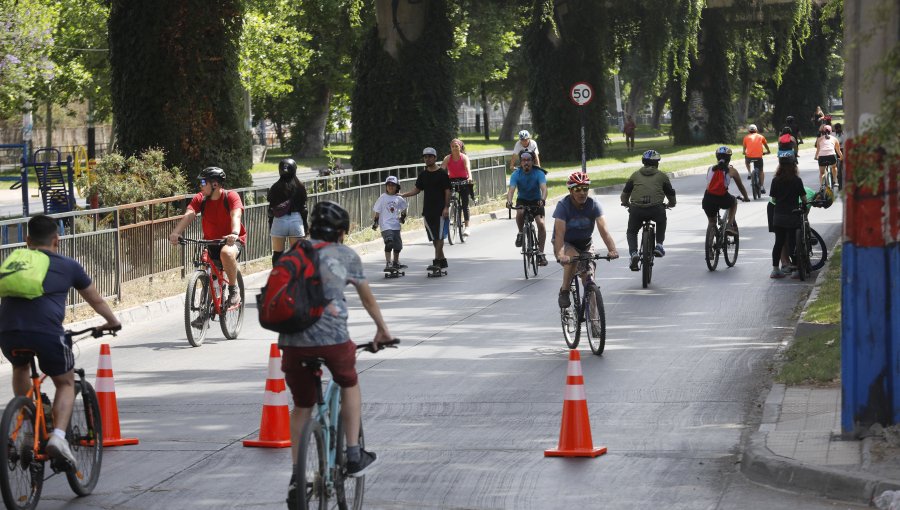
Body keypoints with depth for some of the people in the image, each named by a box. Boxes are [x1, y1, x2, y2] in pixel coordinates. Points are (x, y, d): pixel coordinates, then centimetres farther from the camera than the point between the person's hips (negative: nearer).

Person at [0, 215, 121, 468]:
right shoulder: (68, 266, 20)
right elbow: (96, 301, 33)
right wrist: (112, 322, 52)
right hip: (47, 333, -3)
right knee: (66, 383, 19)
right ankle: (58, 435, -4)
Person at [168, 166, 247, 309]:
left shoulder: (231, 197, -15)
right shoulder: (200, 198, -5)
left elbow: (236, 216, -32)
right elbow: (188, 215, -20)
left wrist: (234, 234, -53)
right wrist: (175, 233, -38)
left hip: (232, 240, -5)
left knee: (226, 253, -37)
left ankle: (233, 291, -20)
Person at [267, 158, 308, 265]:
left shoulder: (275, 187, -5)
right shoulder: (300, 186, -2)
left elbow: (271, 209, -1)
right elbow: (303, 208, 1)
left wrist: (270, 226, 8)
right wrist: (305, 227, 9)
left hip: (279, 221, 0)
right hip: (296, 220, 1)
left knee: (277, 253, 8)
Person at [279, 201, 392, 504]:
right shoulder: (345, 254, 13)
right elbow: (367, 296, 26)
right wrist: (382, 329, 40)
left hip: (293, 339, 3)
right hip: (332, 336, -2)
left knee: (301, 406, 18)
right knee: (349, 384, 26)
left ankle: (297, 476, 14)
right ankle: (354, 456, 22)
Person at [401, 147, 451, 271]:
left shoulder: (442, 174, -4)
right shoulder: (423, 175, 12)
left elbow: (447, 191, -5)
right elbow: (416, 190, 15)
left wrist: (446, 208, -13)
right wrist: (401, 196, 4)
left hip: (440, 210, -6)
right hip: (427, 210, 6)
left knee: (439, 236, -8)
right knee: (434, 237, 7)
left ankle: (437, 261, -10)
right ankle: (442, 260, 16)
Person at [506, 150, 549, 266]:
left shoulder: (539, 174, -19)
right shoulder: (516, 174, -17)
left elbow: (544, 188, -33)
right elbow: (511, 189, -28)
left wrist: (543, 199, -54)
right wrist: (509, 201, -50)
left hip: (536, 200, 0)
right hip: (522, 200, 0)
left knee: (541, 223, -19)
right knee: (520, 213, -34)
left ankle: (541, 253, -12)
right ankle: (521, 233, -6)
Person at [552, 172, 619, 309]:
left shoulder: (593, 205, -16)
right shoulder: (563, 205, -23)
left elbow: (603, 229, -26)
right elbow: (559, 233, -33)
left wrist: (612, 250, -43)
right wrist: (560, 255, -49)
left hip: (585, 244, 4)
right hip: (566, 244, -4)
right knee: (573, 258, -34)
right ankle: (564, 292, -18)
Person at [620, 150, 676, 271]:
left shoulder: (635, 175, 19)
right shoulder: (662, 176, 16)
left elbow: (624, 195, 22)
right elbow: (671, 194, 22)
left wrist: (626, 204, 43)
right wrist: (670, 204, 44)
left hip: (636, 210, 0)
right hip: (656, 209, 0)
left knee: (631, 232, 22)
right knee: (661, 220, 34)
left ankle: (633, 253, -3)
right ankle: (659, 245, 22)